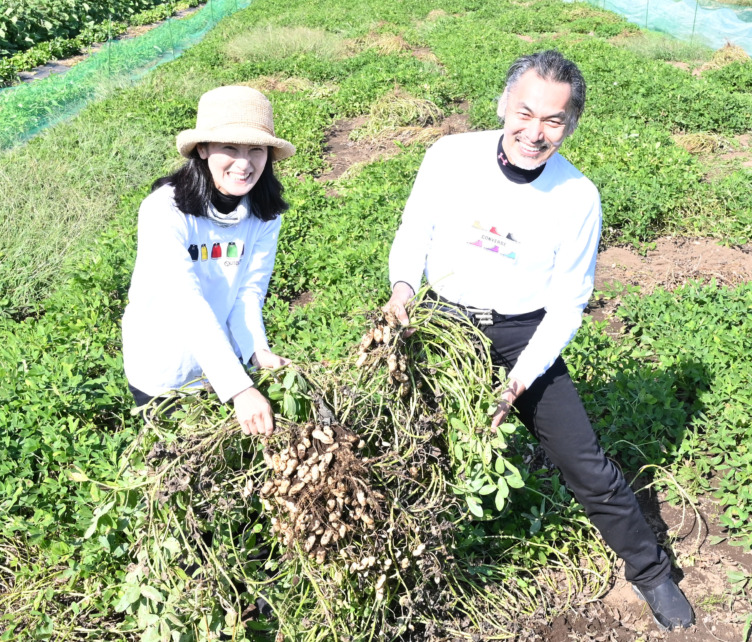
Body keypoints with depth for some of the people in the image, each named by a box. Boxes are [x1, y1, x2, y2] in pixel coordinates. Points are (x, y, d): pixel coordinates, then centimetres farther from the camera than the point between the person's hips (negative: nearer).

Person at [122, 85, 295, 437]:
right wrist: (240, 389, -44)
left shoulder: (265, 213, -13)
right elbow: (188, 306, -37)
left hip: (225, 363, 4)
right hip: (163, 372, -4)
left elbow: (249, 290, -13)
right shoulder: (165, 210, -29)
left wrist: (259, 350, -33)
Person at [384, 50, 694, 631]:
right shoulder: (450, 157, -12)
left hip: (521, 336, -1)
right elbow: (413, 233, 2)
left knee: (585, 461, 1)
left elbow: (566, 305, -7)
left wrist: (520, 380, -17)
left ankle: (650, 571, 24)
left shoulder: (579, 198, -14)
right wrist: (403, 286, -18)